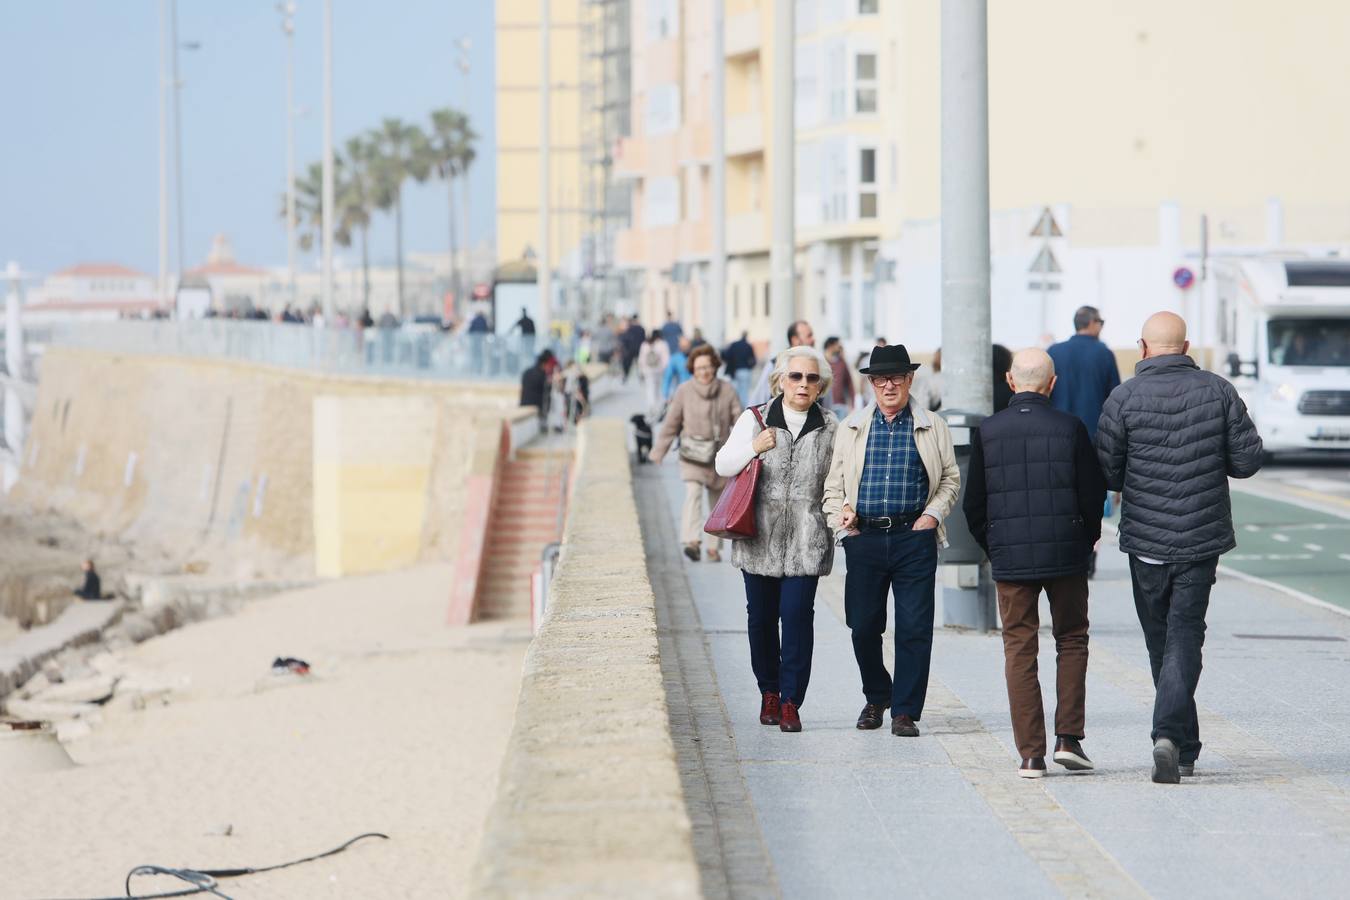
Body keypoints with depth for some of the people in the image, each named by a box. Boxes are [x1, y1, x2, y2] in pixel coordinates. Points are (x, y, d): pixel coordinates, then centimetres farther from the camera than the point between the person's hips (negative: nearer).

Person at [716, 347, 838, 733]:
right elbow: (723, 464, 5)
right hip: (760, 537, 1)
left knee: (797, 614, -11)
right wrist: (753, 448, -11)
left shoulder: (829, 427, 6)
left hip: (807, 540, -1)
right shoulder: (754, 419, 4)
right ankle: (769, 692, 25)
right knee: (761, 616, 8)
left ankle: (791, 702, -7)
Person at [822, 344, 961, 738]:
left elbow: (950, 479, 12)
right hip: (864, 539, 2)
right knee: (863, 625, 5)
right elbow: (834, 481, 16)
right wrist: (839, 512, -2)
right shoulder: (852, 428, 12)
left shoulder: (932, 428, 8)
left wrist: (933, 514, -2)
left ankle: (905, 710, 1)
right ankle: (876, 697, 27)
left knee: (914, 628, -5)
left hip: (914, 539, -2)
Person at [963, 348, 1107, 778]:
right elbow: (1093, 494, -2)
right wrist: (1086, 540, 15)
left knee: (1019, 650, 6)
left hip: (1010, 559, 1)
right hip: (1065, 556, -1)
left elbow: (973, 503, 2)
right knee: (1072, 641, 14)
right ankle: (1069, 738, 3)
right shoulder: (1070, 428, -5)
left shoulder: (987, 431, -1)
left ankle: (1031, 754, 2)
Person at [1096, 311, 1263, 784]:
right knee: (1184, 635, 1)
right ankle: (1169, 734, -19)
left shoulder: (1124, 399, -8)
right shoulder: (1217, 391, -3)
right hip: (1202, 538, 0)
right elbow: (1248, 460, -2)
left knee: (1160, 639, 13)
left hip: (1146, 539, 0)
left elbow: (1106, 473, -7)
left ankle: (1184, 749, 21)